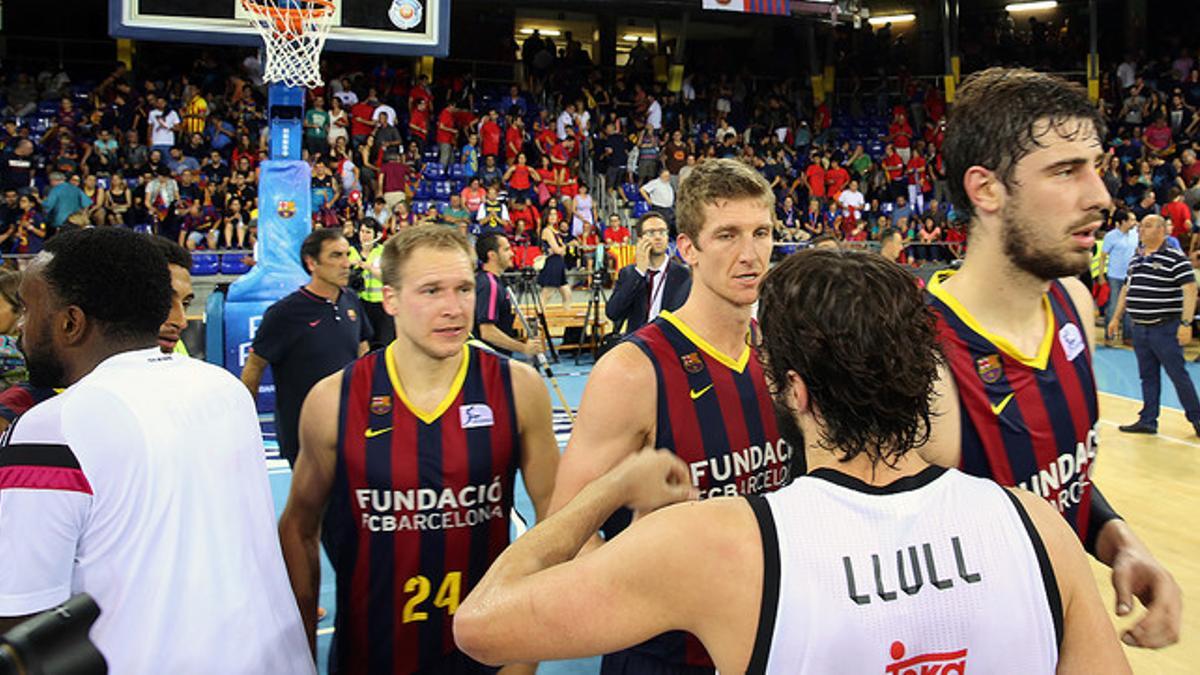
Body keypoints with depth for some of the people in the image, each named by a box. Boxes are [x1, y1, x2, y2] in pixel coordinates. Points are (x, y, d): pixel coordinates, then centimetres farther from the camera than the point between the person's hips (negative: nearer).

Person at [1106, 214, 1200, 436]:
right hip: (1140, 329, 7)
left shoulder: (1175, 258, -9)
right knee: (1148, 377, 11)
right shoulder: (1136, 260, 14)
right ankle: (1148, 421, 16)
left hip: (1165, 329, -7)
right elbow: (1127, 289, 23)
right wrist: (1116, 317, 21)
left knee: (1178, 375, -1)